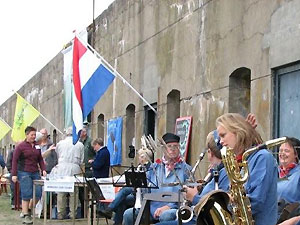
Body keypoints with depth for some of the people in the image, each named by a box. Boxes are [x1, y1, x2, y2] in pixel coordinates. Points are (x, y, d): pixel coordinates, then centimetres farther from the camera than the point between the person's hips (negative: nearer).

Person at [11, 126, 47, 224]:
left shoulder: (37, 146, 12)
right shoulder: (20, 146, -4)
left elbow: (40, 159, 19)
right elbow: (15, 160, -4)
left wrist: (43, 169, 6)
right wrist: (14, 174, -9)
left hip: (35, 172, 5)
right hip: (24, 173, -5)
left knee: (38, 193, 1)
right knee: (26, 194, -5)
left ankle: (30, 210, 22)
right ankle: (26, 216, 4)